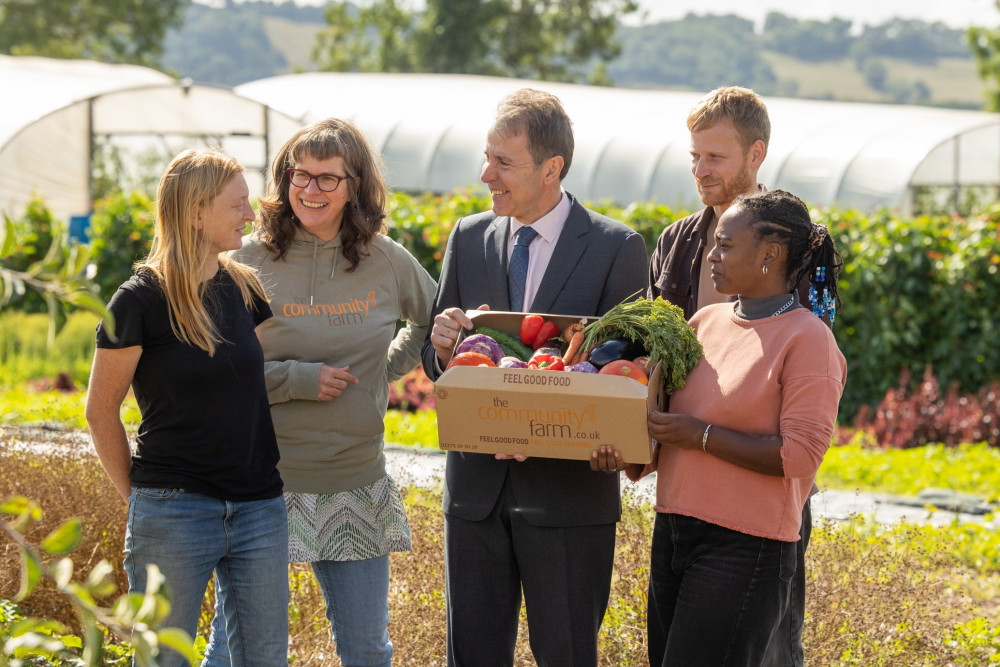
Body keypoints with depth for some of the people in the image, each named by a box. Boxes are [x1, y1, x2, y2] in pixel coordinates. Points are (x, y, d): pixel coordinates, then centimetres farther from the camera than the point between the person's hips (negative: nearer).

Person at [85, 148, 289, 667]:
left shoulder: (246, 288, 7)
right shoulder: (141, 299, -9)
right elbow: (101, 411, -2)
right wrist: (137, 497, 1)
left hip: (258, 507, 5)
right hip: (174, 509, -5)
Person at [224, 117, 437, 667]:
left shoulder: (386, 261, 3)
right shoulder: (249, 262, -6)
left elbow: (434, 320, 24)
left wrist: (389, 367, 9)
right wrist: (297, 379, -15)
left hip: (355, 488, 3)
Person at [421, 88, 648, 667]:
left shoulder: (617, 248, -6)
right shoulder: (468, 239, 8)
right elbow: (437, 364, 13)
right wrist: (445, 344, -13)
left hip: (567, 491, -4)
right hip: (477, 486, 4)